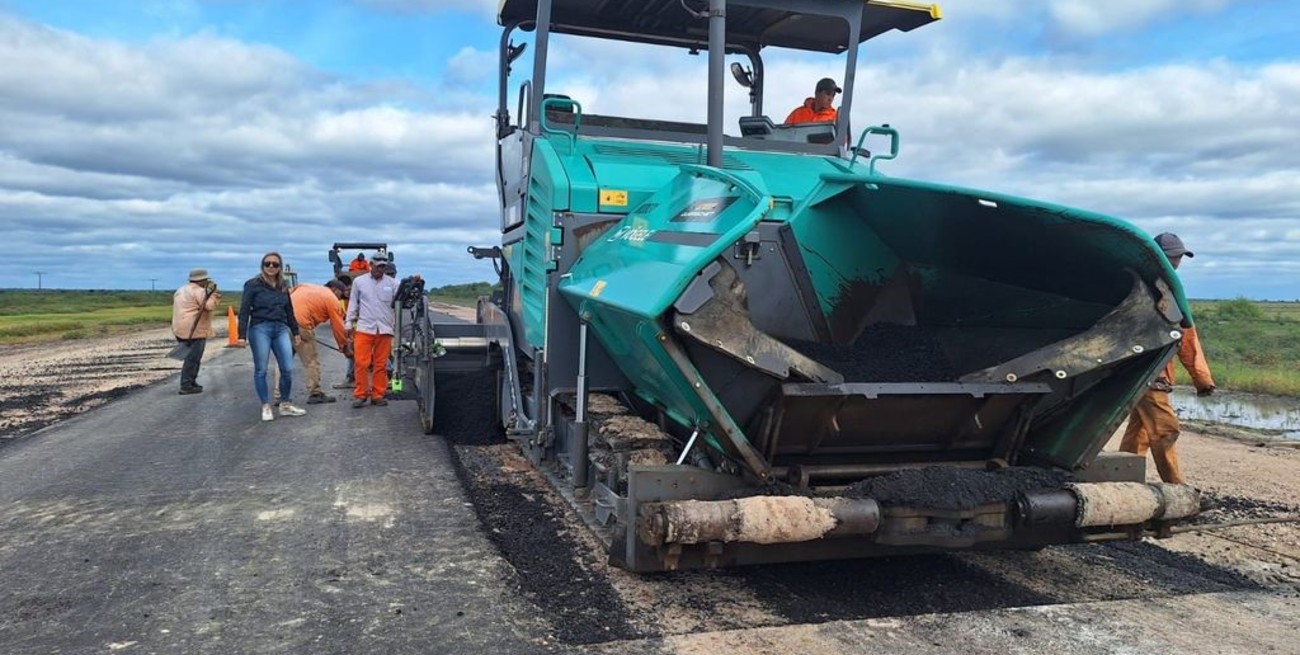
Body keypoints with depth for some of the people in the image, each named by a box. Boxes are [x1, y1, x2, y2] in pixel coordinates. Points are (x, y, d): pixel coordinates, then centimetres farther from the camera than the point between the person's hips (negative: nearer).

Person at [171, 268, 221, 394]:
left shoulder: (181, 290, 20)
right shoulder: (199, 291, -12)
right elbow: (209, 306, -21)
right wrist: (214, 294, -10)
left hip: (182, 329, 10)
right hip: (194, 331, -10)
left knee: (193, 357, 19)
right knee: (193, 358, -6)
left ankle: (191, 382, 24)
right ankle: (186, 386, -6)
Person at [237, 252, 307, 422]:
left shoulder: (283, 286, 13)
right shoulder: (253, 285, -1)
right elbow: (244, 311, -4)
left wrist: (295, 332, 21)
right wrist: (242, 336, -10)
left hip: (281, 329, 4)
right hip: (260, 329, -4)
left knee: (287, 369, -2)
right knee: (261, 370, 2)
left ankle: (285, 405, 14)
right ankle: (266, 407, 11)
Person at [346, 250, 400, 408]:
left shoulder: (392, 283, 8)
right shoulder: (359, 282, 7)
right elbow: (353, 303, 11)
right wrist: (349, 323, 7)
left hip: (384, 329, 1)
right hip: (364, 328, -1)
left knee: (381, 365, 4)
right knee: (361, 363, -4)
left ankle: (378, 395, 12)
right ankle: (360, 394, 5)